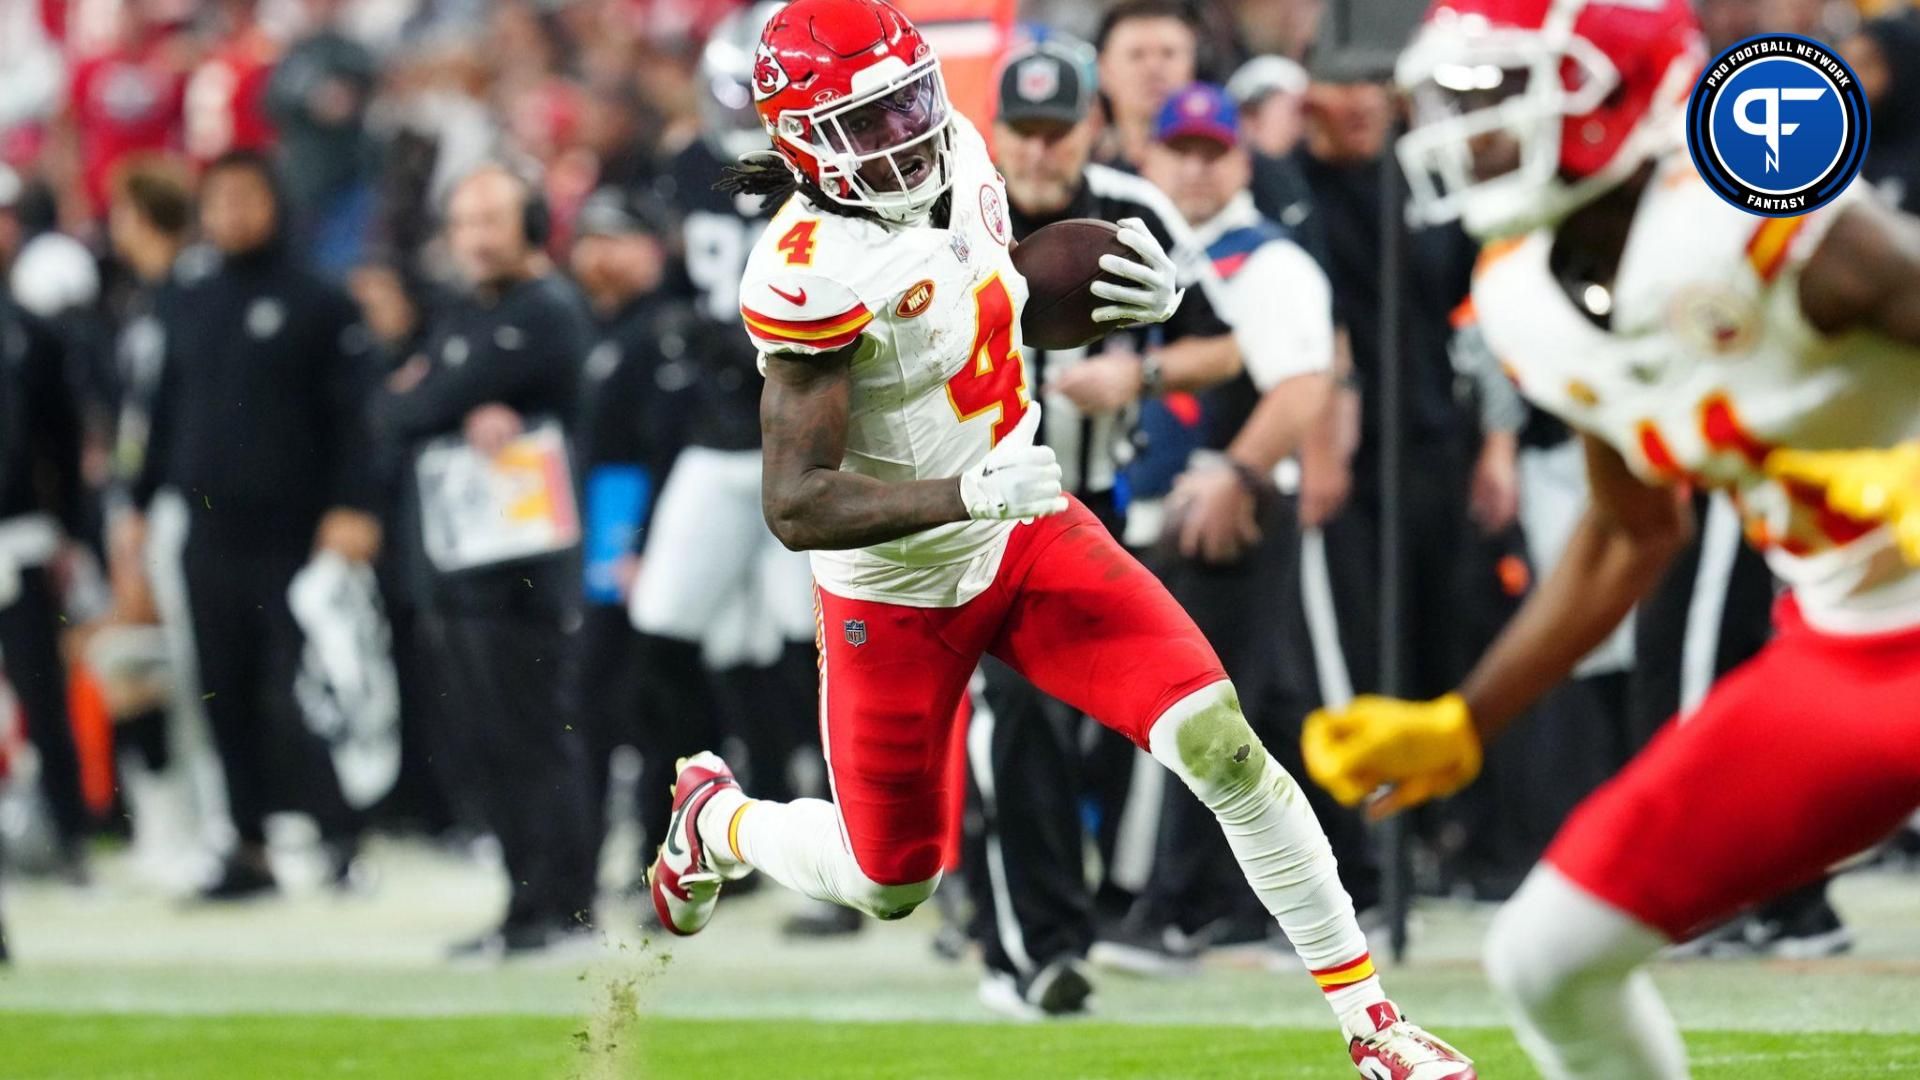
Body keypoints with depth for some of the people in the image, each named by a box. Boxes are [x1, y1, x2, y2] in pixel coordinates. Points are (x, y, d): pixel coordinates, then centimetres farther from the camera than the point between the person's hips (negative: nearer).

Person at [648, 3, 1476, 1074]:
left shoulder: (957, 157, -7)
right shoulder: (815, 272, -30)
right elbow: (795, 506, -30)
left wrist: (1139, 298, -5)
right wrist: (968, 494, -42)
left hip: (1028, 537, 5)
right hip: (898, 594, -5)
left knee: (1221, 744, -12)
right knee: (890, 886, 14)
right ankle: (716, 817, 47)